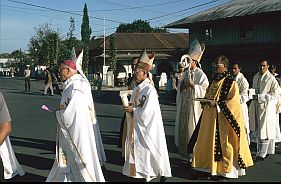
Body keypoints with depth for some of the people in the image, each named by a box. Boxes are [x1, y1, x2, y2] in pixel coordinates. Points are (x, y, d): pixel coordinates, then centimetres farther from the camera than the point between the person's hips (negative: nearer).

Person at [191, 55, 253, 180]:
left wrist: (216, 103, -20)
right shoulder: (215, 80, 14)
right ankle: (212, 167, 19)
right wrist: (205, 101, 3)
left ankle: (224, 170, 5)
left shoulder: (230, 82, -10)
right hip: (211, 117, 8)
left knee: (222, 143, -4)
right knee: (210, 141, 10)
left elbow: (232, 101, -16)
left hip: (223, 119, -8)